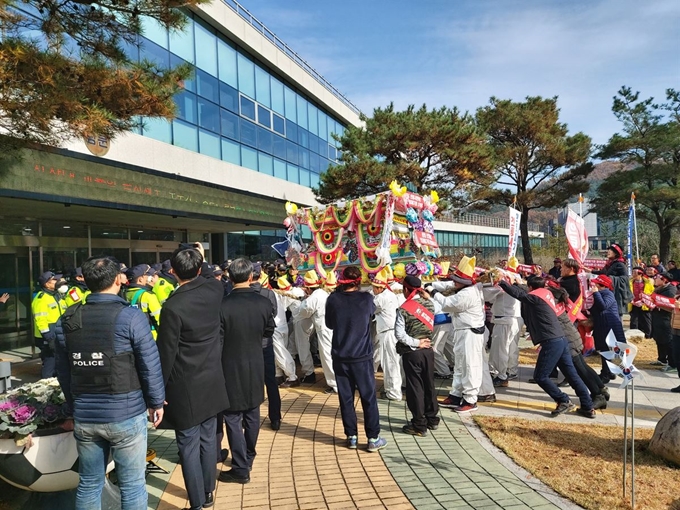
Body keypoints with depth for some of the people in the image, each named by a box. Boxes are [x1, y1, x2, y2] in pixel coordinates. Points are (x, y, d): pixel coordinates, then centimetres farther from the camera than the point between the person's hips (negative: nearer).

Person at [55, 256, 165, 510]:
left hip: (84, 418, 5)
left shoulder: (66, 321, 1)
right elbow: (151, 366, -12)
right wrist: (156, 403, 2)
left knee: (89, 484, 19)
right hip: (127, 416, -5)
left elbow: (63, 372, 7)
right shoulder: (131, 317, -14)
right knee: (132, 486, 8)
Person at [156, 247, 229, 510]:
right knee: (208, 440, 19)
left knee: (189, 447, 7)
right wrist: (200, 262, 28)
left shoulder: (172, 306, -21)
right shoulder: (214, 290, -6)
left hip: (185, 387, -6)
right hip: (212, 381, 6)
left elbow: (166, 353, -15)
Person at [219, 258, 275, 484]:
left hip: (231, 368, -4)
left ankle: (241, 469, 12)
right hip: (255, 366, 4)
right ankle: (248, 457, 36)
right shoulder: (264, 303, -9)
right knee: (252, 414, 19)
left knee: (233, 418, 6)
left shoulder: (223, 306, -20)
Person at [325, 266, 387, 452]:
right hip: (362, 356, -1)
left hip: (340, 357, 2)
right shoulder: (366, 298, -10)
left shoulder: (333, 299, -7)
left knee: (346, 398, 12)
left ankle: (351, 437, 19)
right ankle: (373, 438, 15)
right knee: (368, 397, 9)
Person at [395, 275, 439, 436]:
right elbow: (430, 325, 11)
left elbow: (399, 334, -17)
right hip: (428, 350, 5)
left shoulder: (404, 309, -14)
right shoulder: (429, 304, 2)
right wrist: (421, 341, 8)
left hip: (412, 353, -5)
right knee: (429, 384, 14)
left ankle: (419, 425, 8)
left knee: (415, 387, 2)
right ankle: (432, 419, 26)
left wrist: (416, 343, -13)